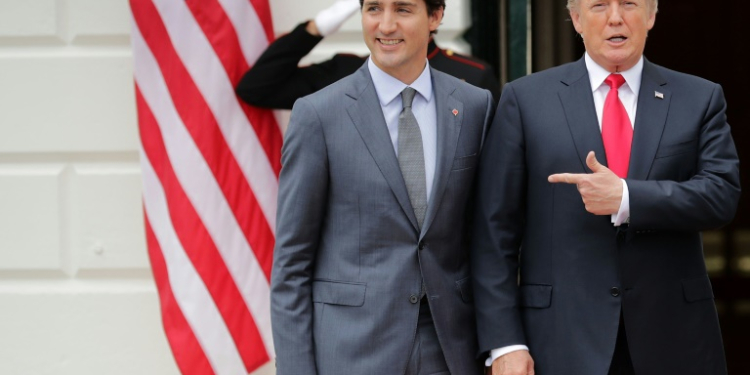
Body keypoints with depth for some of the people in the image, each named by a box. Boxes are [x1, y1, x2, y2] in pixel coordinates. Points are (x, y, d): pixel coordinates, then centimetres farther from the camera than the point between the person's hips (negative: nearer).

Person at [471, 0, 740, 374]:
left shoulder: (700, 99, 7)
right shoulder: (525, 99, 3)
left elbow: (722, 193, -6)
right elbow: (495, 231, 0)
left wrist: (626, 198, -19)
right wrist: (503, 342, -6)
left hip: (674, 339, 1)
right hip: (563, 341, -1)